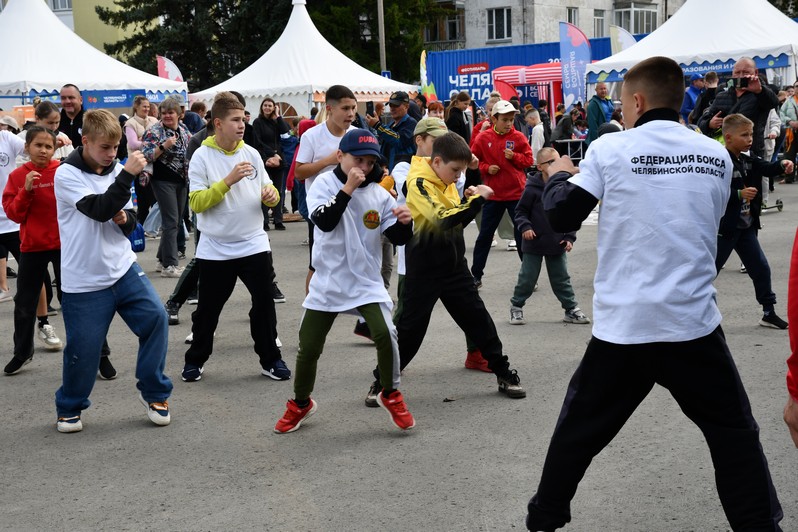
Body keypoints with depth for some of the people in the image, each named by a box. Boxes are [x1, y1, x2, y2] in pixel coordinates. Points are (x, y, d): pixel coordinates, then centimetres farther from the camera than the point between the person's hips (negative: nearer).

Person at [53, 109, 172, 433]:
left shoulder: (115, 170, 5)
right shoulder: (66, 175, -11)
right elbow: (100, 209, -25)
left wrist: (126, 219, -8)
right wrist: (127, 175, -29)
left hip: (123, 269, 5)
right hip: (83, 280, -4)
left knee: (155, 317, -11)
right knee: (83, 348, 2)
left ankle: (153, 392, 8)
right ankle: (69, 407, 28)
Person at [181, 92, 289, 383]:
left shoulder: (251, 153, 3)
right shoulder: (202, 156, -8)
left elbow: (268, 191, 11)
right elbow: (197, 202, -14)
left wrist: (271, 194, -13)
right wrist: (229, 181, -22)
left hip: (254, 244, 3)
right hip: (215, 249, -3)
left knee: (264, 303, 5)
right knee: (208, 309, 9)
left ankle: (270, 359, 19)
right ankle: (195, 360, 27)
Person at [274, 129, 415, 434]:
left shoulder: (379, 194, -1)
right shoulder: (325, 183, -7)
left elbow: (397, 238, 0)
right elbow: (324, 222, -23)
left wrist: (405, 222, -21)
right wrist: (348, 188, -27)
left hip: (367, 281, 1)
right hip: (328, 283, 0)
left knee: (386, 334, -20)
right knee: (308, 347, 7)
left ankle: (391, 395, 6)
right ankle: (301, 404, 33)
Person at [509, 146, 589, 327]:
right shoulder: (532, 189, -13)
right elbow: (521, 211, -5)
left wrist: (569, 238, 0)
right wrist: (525, 227, -21)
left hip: (557, 244, 3)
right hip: (534, 243, -3)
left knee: (561, 278, 11)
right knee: (527, 278, 6)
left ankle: (571, 308, 21)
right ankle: (516, 306, 23)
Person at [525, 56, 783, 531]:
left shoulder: (611, 149, -5)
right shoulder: (717, 156, 4)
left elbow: (562, 216, -2)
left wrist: (558, 176, 20)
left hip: (622, 326, -1)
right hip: (694, 324, 1)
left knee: (578, 431, 16)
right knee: (735, 433, 14)